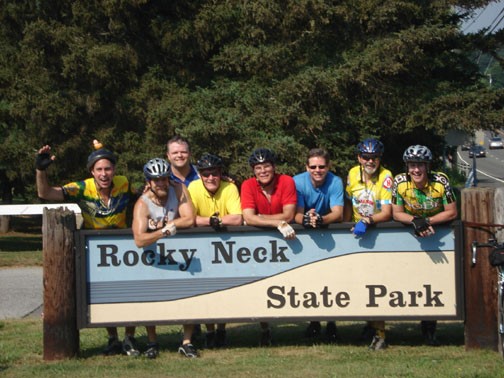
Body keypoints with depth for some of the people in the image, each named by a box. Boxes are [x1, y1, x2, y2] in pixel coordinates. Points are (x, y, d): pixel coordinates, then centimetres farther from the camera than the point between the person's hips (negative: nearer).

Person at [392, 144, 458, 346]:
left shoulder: (441, 181, -20)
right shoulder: (400, 182, -16)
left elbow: (452, 212, -17)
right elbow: (397, 214, -12)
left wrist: (427, 221, -29)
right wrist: (415, 221, -31)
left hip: (439, 229, -1)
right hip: (411, 232, 1)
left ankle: (429, 328, 0)